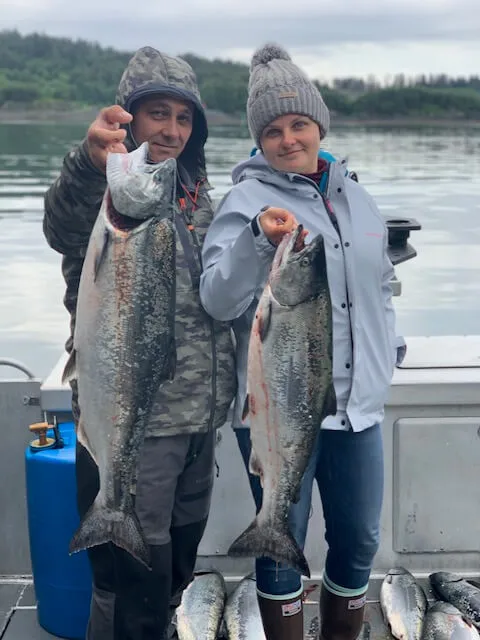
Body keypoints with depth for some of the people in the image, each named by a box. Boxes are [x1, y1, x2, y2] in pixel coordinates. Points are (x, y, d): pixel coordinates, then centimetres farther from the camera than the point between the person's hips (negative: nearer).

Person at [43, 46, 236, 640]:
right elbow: (65, 224, -37)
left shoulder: (196, 196, 11)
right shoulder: (104, 187, -11)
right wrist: (91, 163, -58)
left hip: (198, 420, 7)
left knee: (177, 573, 22)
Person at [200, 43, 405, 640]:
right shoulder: (247, 199, -8)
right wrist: (261, 240, -31)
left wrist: (386, 351, 14)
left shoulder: (353, 195, 10)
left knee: (359, 543, 17)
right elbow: (218, 302, -18)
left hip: (358, 404, 6)